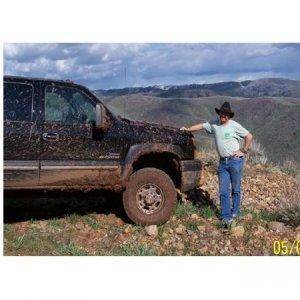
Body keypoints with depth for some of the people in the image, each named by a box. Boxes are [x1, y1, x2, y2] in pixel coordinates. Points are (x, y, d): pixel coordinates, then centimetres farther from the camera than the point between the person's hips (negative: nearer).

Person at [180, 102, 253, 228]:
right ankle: (226, 217, 4)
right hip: (223, 162, 4)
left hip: (235, 161, -4)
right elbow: (201, 126, 16)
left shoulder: (234, 126, -5)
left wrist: (243, 151, -2)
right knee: (223, 191, 0)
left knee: (236, 189, 6)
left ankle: (235, 213, 20)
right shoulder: (214, 124, 6)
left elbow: (249, 136, 1)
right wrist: (188, 129, 7)